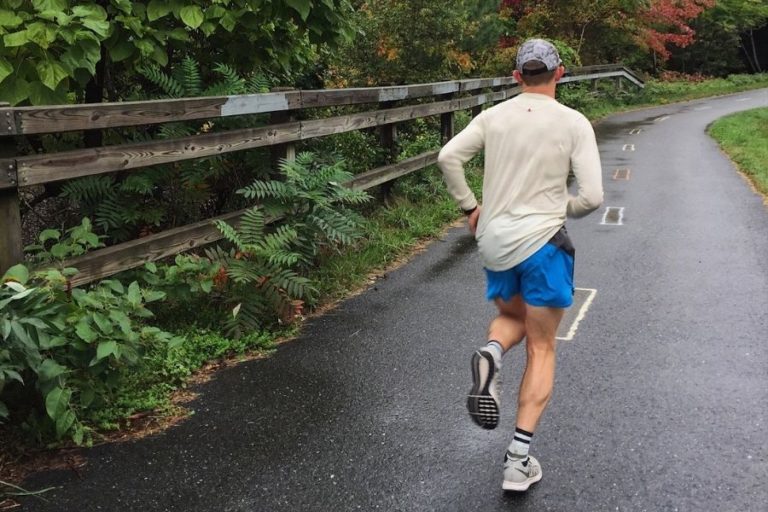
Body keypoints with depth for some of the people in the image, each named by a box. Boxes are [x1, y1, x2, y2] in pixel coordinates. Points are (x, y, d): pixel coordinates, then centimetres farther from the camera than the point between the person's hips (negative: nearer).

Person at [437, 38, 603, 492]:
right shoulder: (574, 123, -4)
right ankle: (519, 458, 6)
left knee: (513, 318, 29)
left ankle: (490, 356, -8)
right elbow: (593, 196, -10)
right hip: (542, 241, -3)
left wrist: (469, 206, 10)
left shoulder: (494, 116, 4)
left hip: (494, 242, 3)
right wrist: (564, 209, 12)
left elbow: (448, 157, -3)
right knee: (541, 349, 9)